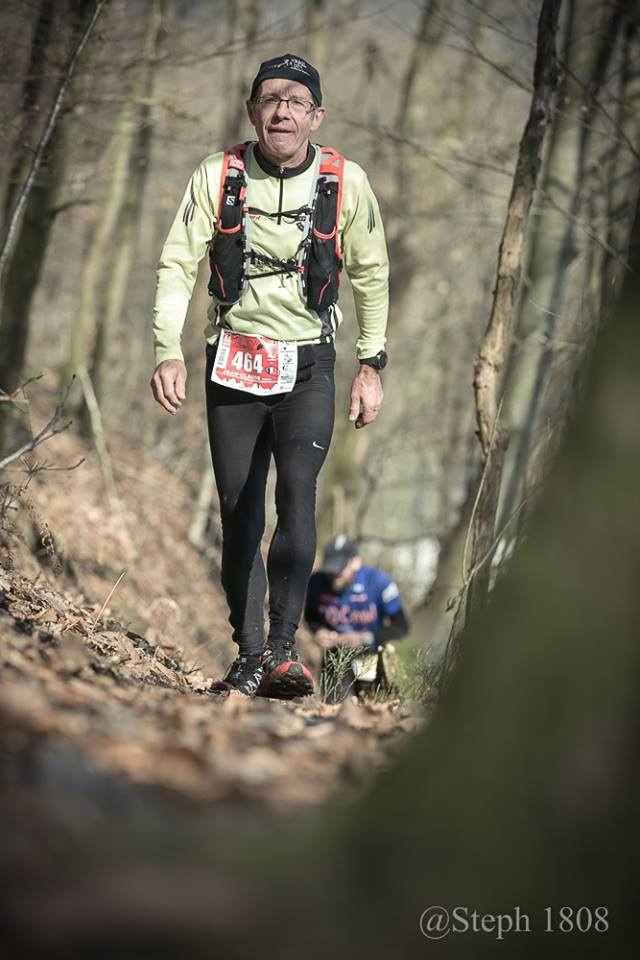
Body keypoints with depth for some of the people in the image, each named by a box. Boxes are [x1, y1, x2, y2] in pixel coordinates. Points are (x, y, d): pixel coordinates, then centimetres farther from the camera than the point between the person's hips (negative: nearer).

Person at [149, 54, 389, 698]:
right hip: (232, 364, 1)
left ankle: (282, 647, -23)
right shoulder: (217, 176, -4)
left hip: (308, 366, -1)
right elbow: (177, 265, -3)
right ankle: (248, 658, 13)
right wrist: (167, 351, -15)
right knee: (239, 515, 3)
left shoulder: (345, 183, -3)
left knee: (297, 490, -22)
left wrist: (371, 365, 8)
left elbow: (371, 276, 9)